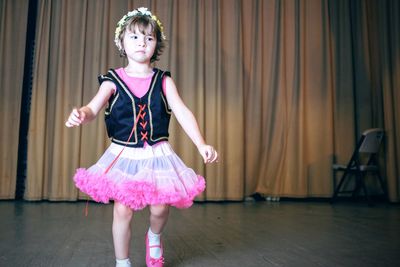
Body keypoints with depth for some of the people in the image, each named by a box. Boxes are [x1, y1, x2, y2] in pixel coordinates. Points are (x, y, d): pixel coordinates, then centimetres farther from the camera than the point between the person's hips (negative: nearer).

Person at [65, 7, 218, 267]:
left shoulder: (163, 81, 0)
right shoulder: (113, 80, -3)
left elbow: (183, 113, -8)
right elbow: (93, 108, -15)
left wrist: (202, 144, -18)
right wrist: (81, 114, -41)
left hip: (157, 154, 1)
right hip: (123, 155, 0)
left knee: (160, 208, 1)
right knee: (122, 210, 1)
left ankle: (154, 237, 38)